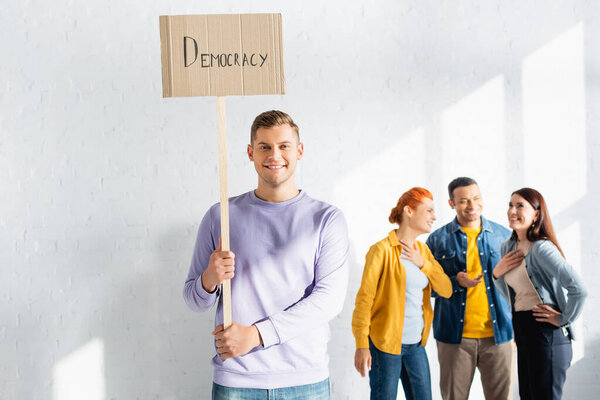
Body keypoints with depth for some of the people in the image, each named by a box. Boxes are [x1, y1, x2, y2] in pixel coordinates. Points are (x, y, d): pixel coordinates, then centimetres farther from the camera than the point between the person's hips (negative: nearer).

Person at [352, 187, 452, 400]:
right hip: (385, 343, -7)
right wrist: (361, 345, -17)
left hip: (416, 344, 7)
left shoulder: (423, 250, 11)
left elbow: (446, 290, 6)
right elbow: (364, 298, -13)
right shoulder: (382, 250, -11)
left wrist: (422, 264, -9)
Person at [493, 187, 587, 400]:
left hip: (546, 334, -8)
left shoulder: (542, 248, -18)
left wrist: (563, 319, -14)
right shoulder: (507, 248, 9)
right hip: (522, 330, 8)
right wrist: (497, 273, 2)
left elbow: (579, 290, -28)